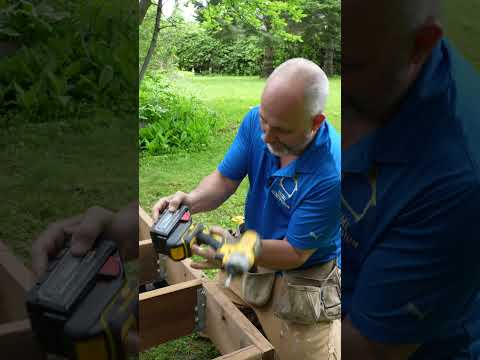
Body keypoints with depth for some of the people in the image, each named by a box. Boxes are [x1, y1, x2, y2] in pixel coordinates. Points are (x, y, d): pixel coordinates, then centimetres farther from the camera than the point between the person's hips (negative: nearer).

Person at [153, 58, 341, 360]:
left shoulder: (331, 174, -34)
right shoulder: (257, 121, -16)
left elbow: (295, 253, -25)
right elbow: (224, 180, -8)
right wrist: (190, 201, -28)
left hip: (303, 277, -5)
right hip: (254, 254, 5)